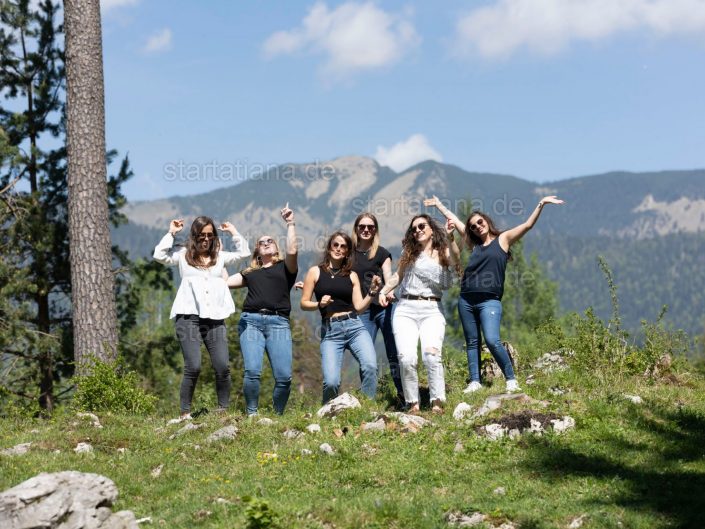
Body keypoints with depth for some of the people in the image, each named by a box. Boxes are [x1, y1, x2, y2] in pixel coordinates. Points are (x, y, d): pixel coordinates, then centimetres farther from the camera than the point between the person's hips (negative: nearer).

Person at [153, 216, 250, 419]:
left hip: (215, 319, 3)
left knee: (223, 367, -5)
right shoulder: (183, 255, 9)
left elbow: (244, 252, 11)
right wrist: (171, 233, 0)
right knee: (193, 367, -11)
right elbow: (159, 255, -4)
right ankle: (185, 413, -1)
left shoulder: (220, 257, 17)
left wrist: (233, 232, 12)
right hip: (189, 318, -3)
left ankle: (224, 410, 6)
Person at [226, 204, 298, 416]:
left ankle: (277, 414, 5)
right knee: (252, 371, -17)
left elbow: (292, 251, -2)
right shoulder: (250, 273, 25)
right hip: (251, 321, 2)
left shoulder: (285, 267, 18)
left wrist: (290, 223, 0)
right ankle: (252, 413, -5)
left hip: (278, 322, -2)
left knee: (284, 376, -13)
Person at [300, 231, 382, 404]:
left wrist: (372, 292, -6)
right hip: (330, 331, -2)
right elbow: (304, 303, 8)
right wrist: (319, 304, -10)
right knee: (331, 381, -16)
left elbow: (359, 306, 8)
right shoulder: (315, 272, 8)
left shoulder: (352, 275, 13)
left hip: (354, 326, 2)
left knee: (370, 366, -25)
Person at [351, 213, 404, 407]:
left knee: (394, 354, -5)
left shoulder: (382, 253, 6)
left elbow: (389, 279, -1)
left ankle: (404, 398, 1)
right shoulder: (349, 254, 11)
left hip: (384, 307, -2)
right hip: (362, 311, 2)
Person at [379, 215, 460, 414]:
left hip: (432, 310, -2)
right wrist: (383, 291, 14)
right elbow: (398, 275, 28)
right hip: (406, 309, 2)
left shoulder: (443, 253, 8)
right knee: (407, 358, -18)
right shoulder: (409, 252, 17)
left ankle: (437, 403, -23)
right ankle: (412, 404, -9)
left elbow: (455, 261, -15)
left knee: (431, 353, -26)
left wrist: (449, 237, -28)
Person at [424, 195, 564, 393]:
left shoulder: (503, 239, 8)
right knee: (472, 343, 6)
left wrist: (541, 204, -9)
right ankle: (475, 382, 9)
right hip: (466, 301, 5)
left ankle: (511, 380, -10)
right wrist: (439, 205, 36)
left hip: (489, 301, -5)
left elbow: (527, 225, 0)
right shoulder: (475, 244, 19)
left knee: (492, 340, -19)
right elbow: (454, 221, 28)